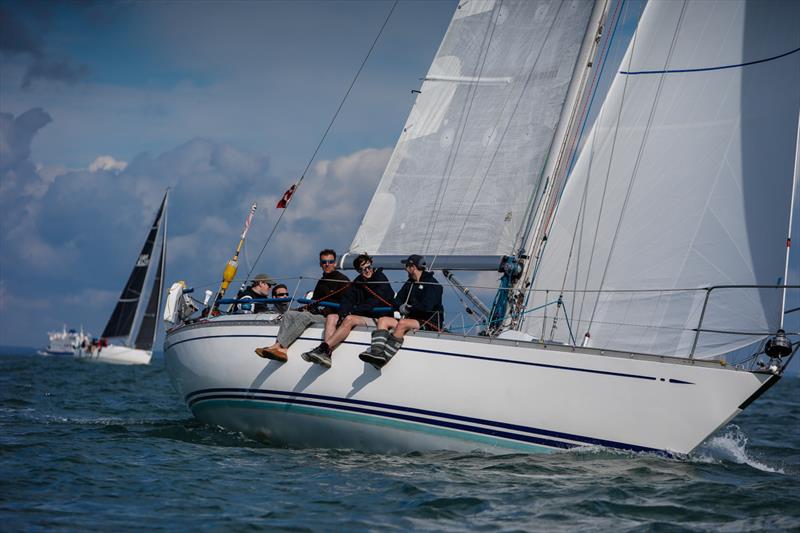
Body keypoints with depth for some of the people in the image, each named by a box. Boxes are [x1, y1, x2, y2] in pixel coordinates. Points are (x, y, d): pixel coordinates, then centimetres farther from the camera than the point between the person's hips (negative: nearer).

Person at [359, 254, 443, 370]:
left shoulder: (432, 284, -7)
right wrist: (401, 307, -3)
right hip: (411, 319, 8)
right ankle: (377, 352, -34)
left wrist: (408, 308, -7)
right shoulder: (410, 283, 20)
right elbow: (397, 301, 21)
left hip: (430, 322, -8)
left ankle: (384, 358, -40)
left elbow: (426, 307, -20)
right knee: (383, 320, -10)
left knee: (402, 324, -35)